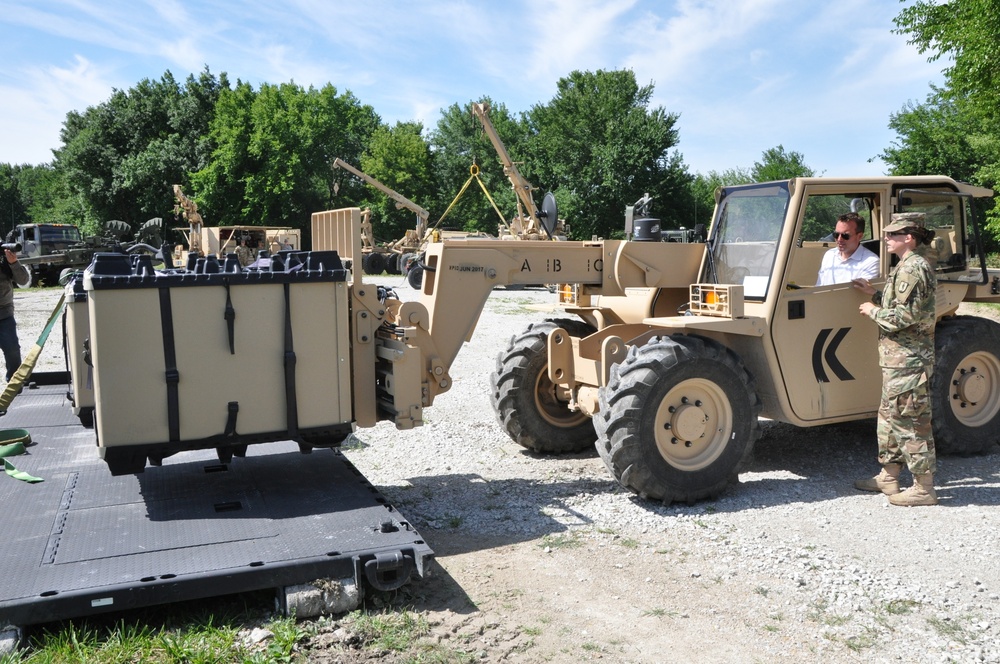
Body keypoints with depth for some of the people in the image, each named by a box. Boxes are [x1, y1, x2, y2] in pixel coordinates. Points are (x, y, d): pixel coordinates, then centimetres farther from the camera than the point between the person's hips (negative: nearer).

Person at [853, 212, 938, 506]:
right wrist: (875, 294, 15)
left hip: (907, 359, -11)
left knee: (911, 421, -4)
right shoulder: (909, 266, 14)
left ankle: (924, 488, 5)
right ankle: (889, 477, 28)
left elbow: (904, 316, -24)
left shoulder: (912, 268, -18)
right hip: (899, 357, 11)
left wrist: (873, 311, -10)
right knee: (890, 416, 17)